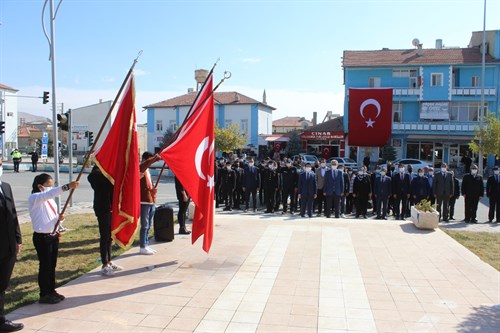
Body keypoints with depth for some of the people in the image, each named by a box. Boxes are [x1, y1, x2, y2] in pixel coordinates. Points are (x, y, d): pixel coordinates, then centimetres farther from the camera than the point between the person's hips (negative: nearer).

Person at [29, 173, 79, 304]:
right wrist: (67, 187, -47)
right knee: (45, 265, 1)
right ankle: (44, 295, 13)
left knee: (52, 265, 15)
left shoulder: (50, 199, 12)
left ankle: (51, 291, 27)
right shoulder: (34, 198, -14)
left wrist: (59, 217, -4)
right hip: (42, 237, -8)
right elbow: (50, 193, -35)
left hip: (53, 236, 8)